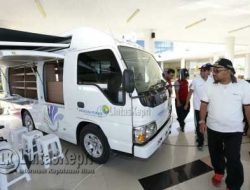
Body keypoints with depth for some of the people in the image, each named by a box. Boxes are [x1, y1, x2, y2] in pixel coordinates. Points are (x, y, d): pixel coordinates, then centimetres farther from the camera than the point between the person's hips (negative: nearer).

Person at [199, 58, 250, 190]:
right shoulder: (210, 86, -2)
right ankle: (219, 172, 46)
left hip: (234, 130, -2)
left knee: (233, 159, 2)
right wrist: (202, 121, -6)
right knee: (215, 154, 19)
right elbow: (204, 105, 2)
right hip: (213, 128, 3)